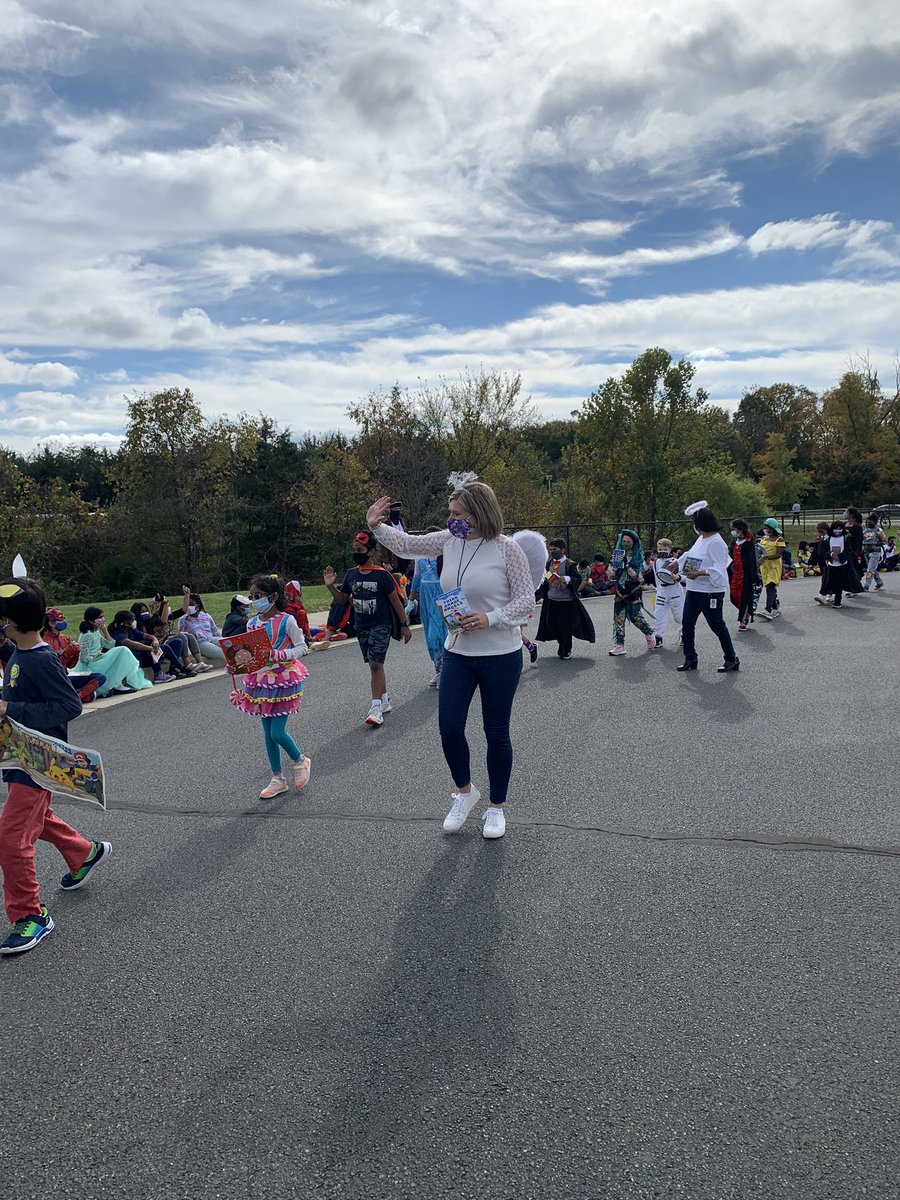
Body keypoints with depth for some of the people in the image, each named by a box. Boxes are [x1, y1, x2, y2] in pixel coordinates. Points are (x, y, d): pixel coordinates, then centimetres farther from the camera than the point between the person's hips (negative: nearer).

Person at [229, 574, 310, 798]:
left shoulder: (286, 620, -12)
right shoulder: (252, 623, 5)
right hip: (260, 681, 6)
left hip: (283, 680, -6)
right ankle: (278, 779, 23)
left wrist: (278, 655, -23)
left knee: (277, 733, -7)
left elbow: (301, 647, -10)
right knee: (268, 734, 10)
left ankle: (300, 761, 22)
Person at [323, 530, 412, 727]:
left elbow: (395, 601, -6)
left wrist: (404, 624, -5)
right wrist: (330, 586, -5)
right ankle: (384, 700, 27)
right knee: (374, 665, 14)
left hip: (380, 626, -6)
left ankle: (376, 707, -11)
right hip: (361, 627, 6)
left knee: (375, 664, -12)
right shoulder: (351, 574, 4)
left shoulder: (382, 575, -12)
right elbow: (342, 599, 13)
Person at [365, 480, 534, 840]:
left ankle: (496, 807, 28)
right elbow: (406, 544, 12)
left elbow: (526, 599, -11)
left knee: (496, 733, 8)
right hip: (457, 653, 5)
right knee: (449, 727, 3)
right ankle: (464, 791, 31)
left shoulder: (508, 548, -14)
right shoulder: (449, 541, 1)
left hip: (500, 656, -4)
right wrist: (377, 527, -3)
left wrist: (490, 618, -23)